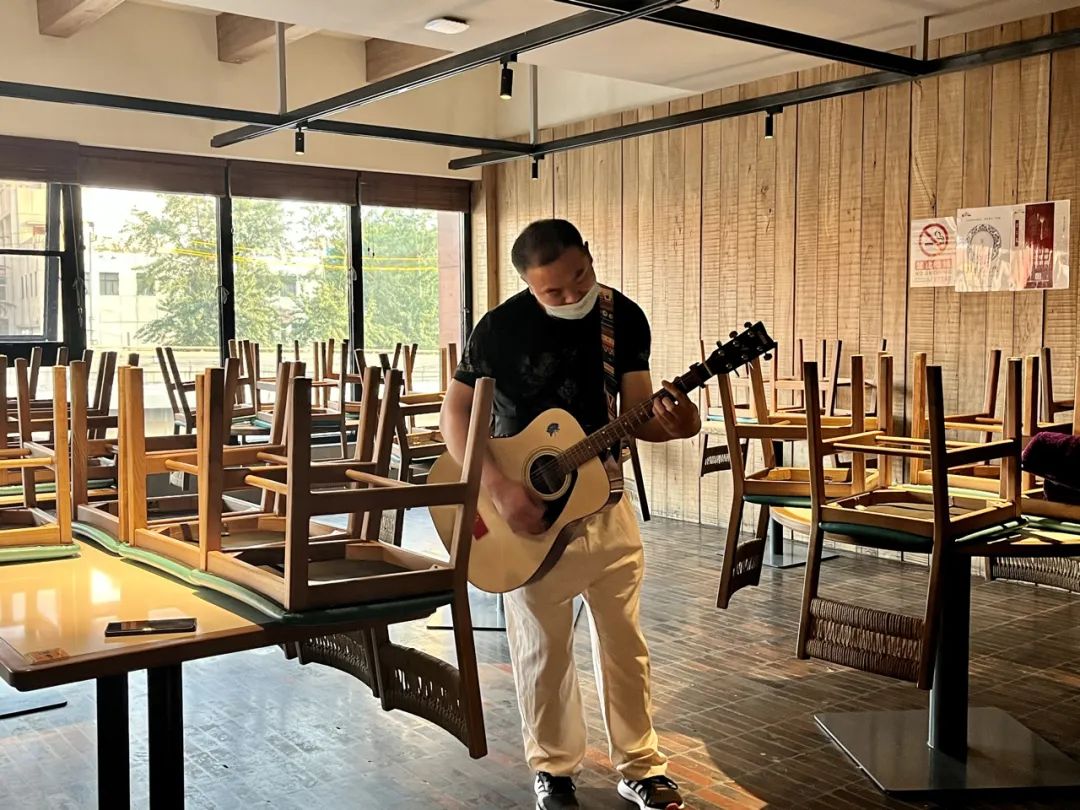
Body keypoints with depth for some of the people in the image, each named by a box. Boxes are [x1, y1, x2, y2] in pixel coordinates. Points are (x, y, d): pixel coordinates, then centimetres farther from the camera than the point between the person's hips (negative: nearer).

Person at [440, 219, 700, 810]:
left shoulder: (625, 318, -5)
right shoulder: (500, 329, -14)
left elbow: (634, 415, -2)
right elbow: (455, 414, -9)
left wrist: (669, 423, -25)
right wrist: (499, 489, -22)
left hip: (604, 501, 3)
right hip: (527, 506, -3)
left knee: (624, 641, 11)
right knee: (542, 647, 7)